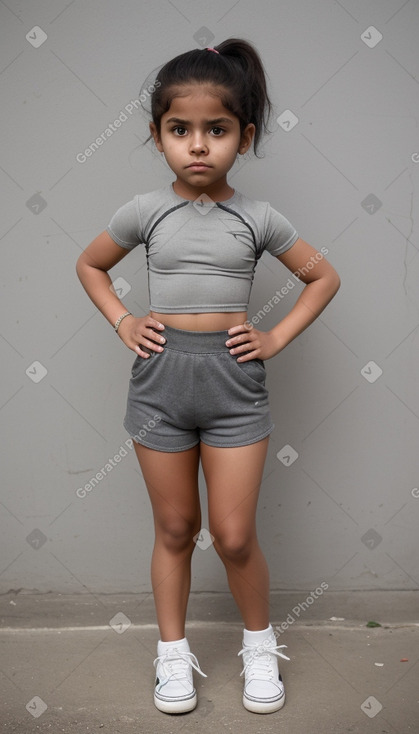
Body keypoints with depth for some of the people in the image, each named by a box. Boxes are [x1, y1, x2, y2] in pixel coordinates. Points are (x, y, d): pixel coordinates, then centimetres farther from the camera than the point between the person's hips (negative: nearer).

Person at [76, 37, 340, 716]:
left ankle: (260, 642, 29)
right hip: (161, 379, 1)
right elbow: (89, 265, 16)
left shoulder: (258, 219, -1)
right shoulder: (145, 212, 1)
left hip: (234, 381, -1)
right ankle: (173, 652, 31)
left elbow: (324, 277, 11)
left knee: (234, 536, 3)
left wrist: (277, 337, 1)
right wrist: (123, 323, 3)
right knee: (174, 529, 12)